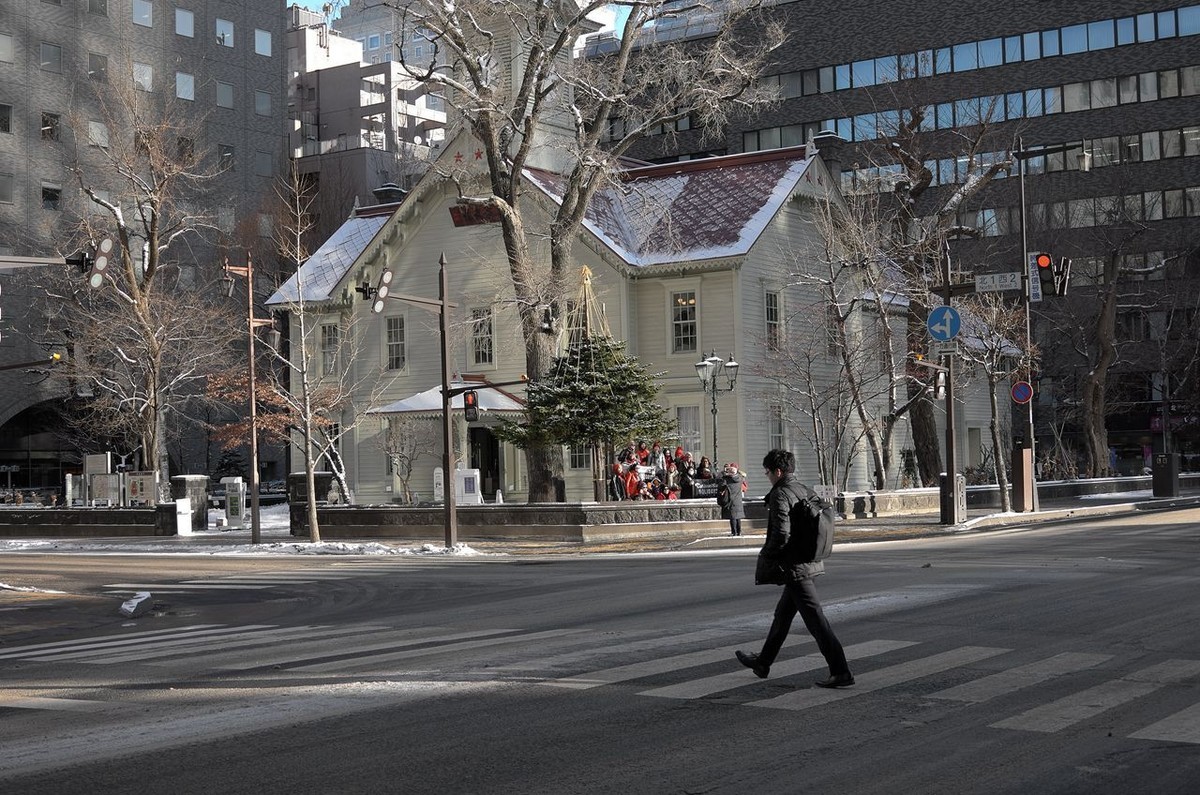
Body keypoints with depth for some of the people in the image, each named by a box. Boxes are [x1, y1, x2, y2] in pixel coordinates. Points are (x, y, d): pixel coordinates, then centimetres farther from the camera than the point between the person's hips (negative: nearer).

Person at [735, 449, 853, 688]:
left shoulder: (779, 495, -16)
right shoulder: (805, 490, 10)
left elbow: (781, 534, -24)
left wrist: (765, 556, -10)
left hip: (794, 567, -10)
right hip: (810, 562, 10)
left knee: (815, 618, -8)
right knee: (783, 614, 21)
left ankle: (841, 672, -9)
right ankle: (763, 662, 34)